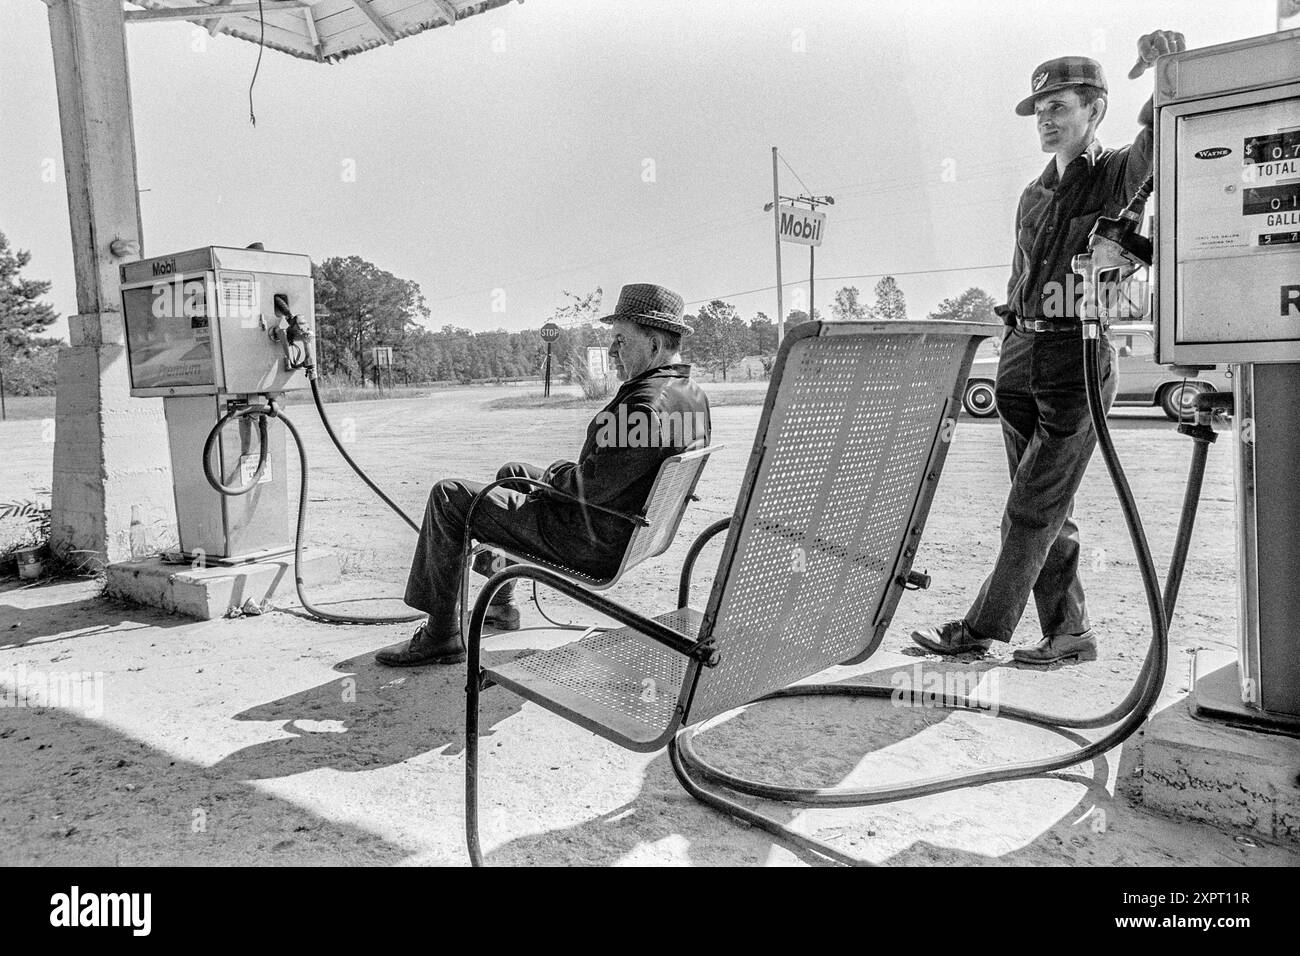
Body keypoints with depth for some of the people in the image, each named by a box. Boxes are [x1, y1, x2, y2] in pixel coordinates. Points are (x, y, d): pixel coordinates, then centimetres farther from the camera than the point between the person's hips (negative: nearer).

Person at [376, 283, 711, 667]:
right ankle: (500, 604, 39)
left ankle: (441, 635, 7)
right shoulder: (694, 395, 3)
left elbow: (592, 485, -31)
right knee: (513, 472, 31)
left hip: (589, 545, -10)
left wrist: (555, 474, -9)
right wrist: (563, 471, 9)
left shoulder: (647, 404, -30)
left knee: (448, 496, -3)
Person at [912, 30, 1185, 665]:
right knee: (1047, 512, 8)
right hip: (1021, 354, 7)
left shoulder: (1118, 176, 0)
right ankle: (1069, 632, 17)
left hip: (1078, 358, -6)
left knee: (1034, 507, -4)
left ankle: (984, 626, 4)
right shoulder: (1034, 196, 18)